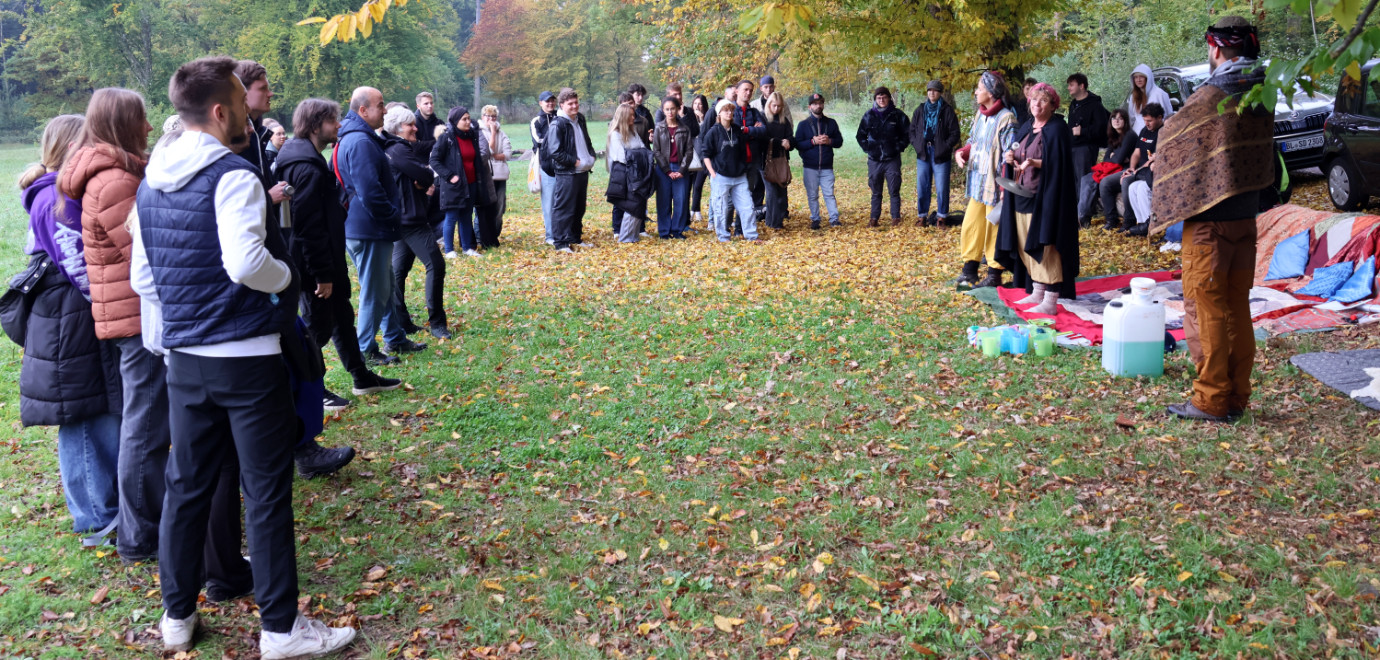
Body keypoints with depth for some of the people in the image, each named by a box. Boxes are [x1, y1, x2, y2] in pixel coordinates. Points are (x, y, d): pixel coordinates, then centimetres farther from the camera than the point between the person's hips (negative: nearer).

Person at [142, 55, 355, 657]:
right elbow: (246, 263, -27)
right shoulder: (233, 176, -15)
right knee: (266, 493, 2)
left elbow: (150, 264, 15)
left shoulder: (152, 182, 10)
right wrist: (289, 276, -8)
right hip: (246, 355, -7)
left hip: (184, 357, 7)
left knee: (186, 485, 16)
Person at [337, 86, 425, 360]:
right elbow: (370, 192, -28)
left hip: (370, 228, 11)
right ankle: (365, 350, 9)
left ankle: (395, 338, 31)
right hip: (370, 230, -11)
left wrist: (392, 213, 16)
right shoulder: (360, 142, -22)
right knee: (375, 291, -1)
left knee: (385, 286, 19)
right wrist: (393, 215, -14)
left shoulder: (359, 138, 13)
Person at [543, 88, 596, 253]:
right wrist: (574, 161, -17)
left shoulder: (580, 119, 12)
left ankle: (575, 238, 28)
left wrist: (591, 156, 7)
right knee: (563, 208, -4)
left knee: (579, 208, 16)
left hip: (583, 171, 8)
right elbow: (555, 152, -19)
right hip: (566, 173, -8)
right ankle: (560, 242, 1)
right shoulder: (557, 124, -14)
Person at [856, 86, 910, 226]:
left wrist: (900, 147, -2)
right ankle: (874, 219, 14)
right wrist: (867, 148, 3)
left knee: (894, 191, 0)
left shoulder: (897, 115, -1)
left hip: (893, 160, -2)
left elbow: (907, 134, 7)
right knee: (876, 192, 9)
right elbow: (860, 136, 15)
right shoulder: (868, 116, 4)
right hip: (874, 160, 2)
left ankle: (896, 218, 5)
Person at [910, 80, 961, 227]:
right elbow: (912, 130, 15)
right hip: (923, 154, 3)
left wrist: (944, 148, -11)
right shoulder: (920, 110, 9)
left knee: (941, 187, -1)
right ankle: (922, 215, 15)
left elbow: (955, 134, -2)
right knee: (922, 186, 6)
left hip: (941, 155, -3)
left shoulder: (947, 110, -2)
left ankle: (942, 215, 11)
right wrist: (917, 146, 0)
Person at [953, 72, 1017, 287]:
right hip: (977, 183, 8)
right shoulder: (980, 115, 9)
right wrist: (961, 153, 1)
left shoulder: (1006, 118, -15)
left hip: (994, 185, -8)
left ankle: (994, 274, 13)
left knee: (993, 230, 2)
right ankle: (969, 270, 24)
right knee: (970, 226, 12)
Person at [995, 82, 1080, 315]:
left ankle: (1050, 302, -6)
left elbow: (1059, 164, -16)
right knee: (1027, 245, 10)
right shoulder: (1026, 128, 15)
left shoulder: (1057, 129, -8)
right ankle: (1037, 293, 21)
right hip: (1023, 195, 8)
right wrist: (1011, 159, -1)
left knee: (1045, 246, -8)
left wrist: (1035, 163, -30)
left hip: (1045, 197, -8)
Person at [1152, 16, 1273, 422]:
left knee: (1206, 308, -2)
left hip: (1209, 221, -7)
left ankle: (1211, 400, 2)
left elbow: (1171, 143, -6)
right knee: (1237, 308, 11)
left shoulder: (1210, 97, -15)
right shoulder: (1261, 98, 7)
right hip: (1246, 217, 7)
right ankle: (1237, 398, 18)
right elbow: (1264, 162, 16)